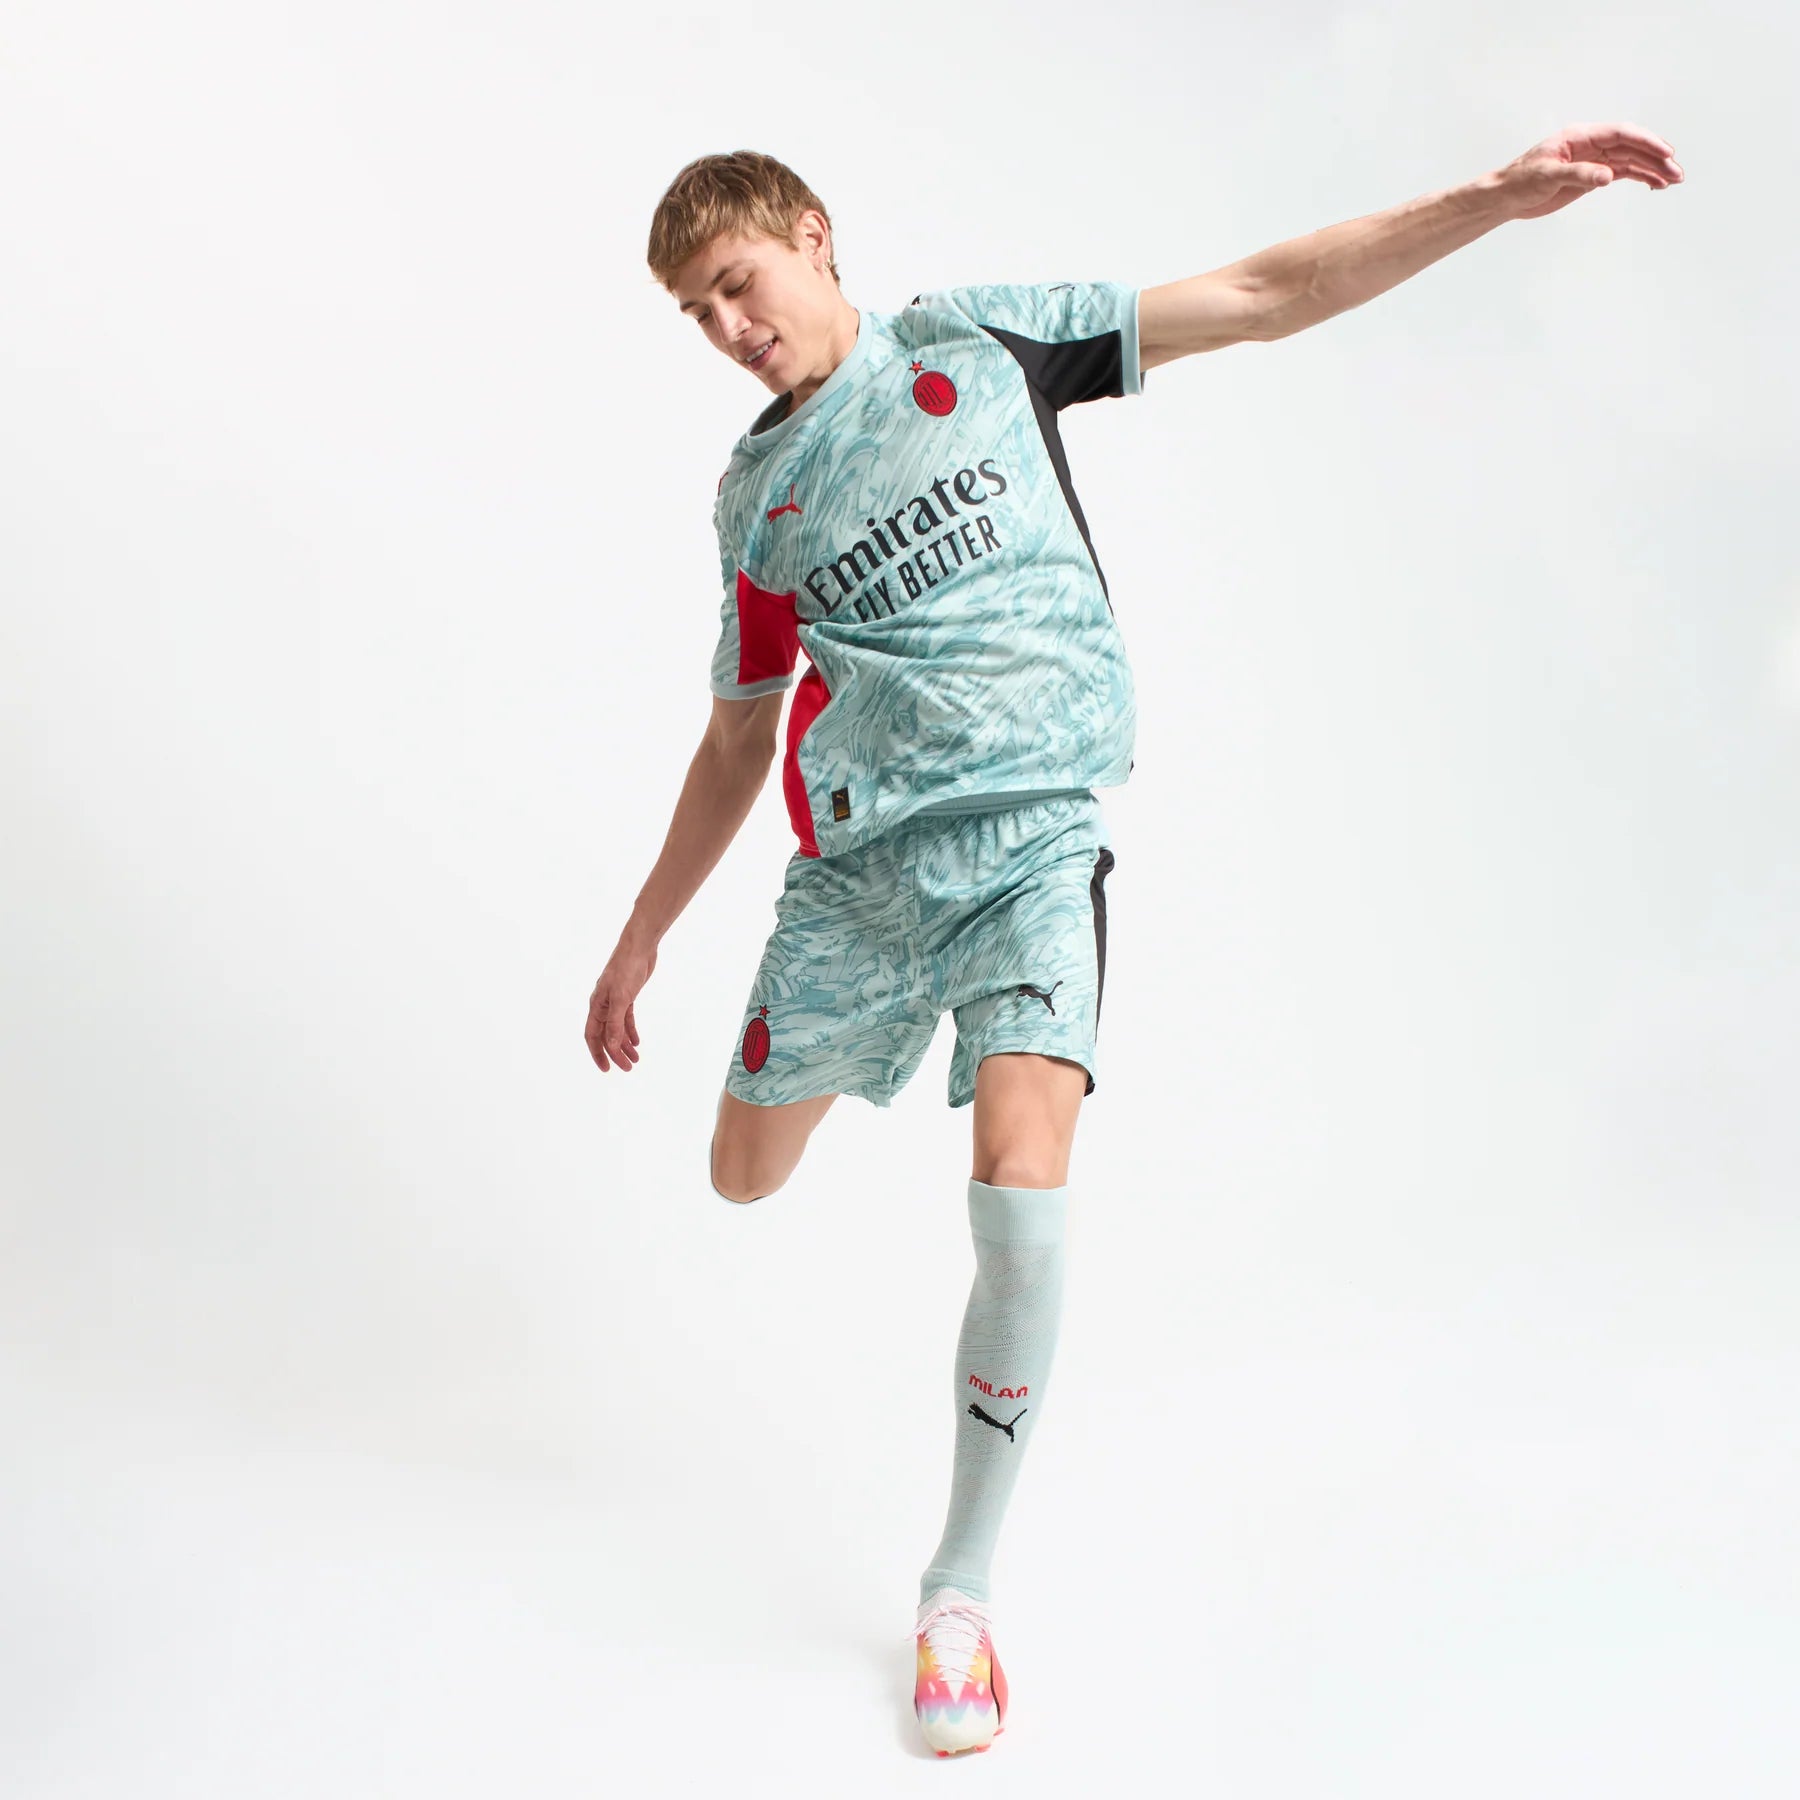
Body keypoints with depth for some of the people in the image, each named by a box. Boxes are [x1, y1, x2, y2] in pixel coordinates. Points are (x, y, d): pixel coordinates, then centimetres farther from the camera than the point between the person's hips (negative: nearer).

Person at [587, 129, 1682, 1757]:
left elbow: (1262, 296, 2)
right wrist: (640, 941, 20)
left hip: (1033, 840, -3)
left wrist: (1493, 199, -7)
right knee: (747, 1178, 7)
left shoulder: (979, 338, 5)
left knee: (1022, 1195, -21)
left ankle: (961, 1595, -4)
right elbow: (738, 741, 19)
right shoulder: (757, 493, 12)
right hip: (855, 859, 4)